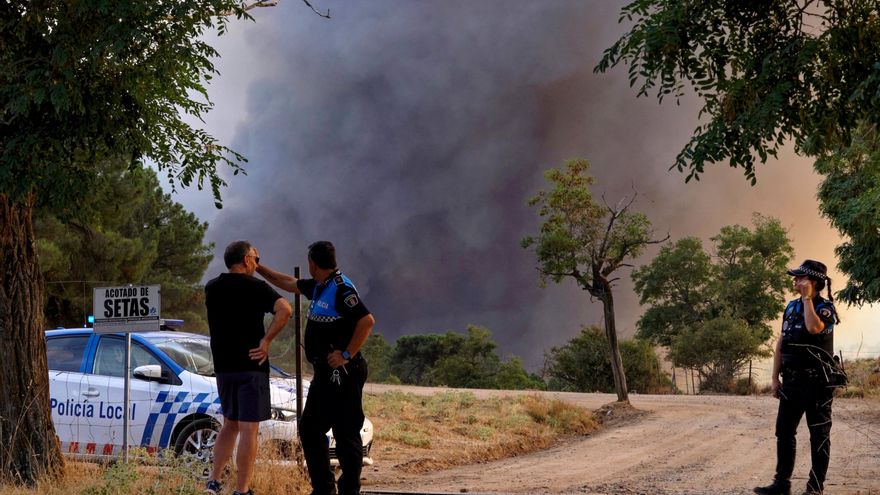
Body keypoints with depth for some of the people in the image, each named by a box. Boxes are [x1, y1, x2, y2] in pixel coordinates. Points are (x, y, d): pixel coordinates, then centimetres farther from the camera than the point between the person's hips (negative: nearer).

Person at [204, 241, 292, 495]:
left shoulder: (212, 288, 9)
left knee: (229, 424, 20)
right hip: (251, 366, -6)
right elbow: (284, 309, -24)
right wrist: (266, 340, -18)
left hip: (223, 367, 6)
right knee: (249, 428, -4)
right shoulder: (255, 287, -8)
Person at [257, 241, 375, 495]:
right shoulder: (318, 287, 14)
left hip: (342, 373, -11)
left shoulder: (341, 289, -16)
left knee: (346, 433, -6)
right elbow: (288, 283, 31)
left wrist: (347, 354, -22)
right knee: (310, 428, 14)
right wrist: (258, 268, 35)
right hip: (325, 373, 11)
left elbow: (367, 321, -25)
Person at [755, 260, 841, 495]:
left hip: (817, 381, -7)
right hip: (792, 380, 7)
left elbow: (814, 328, -30)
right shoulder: (792, 307, 12)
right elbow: (781, 343, 13)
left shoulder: (825, 307, -8)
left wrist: (807, 298, -17)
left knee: (819, 434, -1)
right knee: (784, 431, 6)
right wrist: (775, 377, 9)